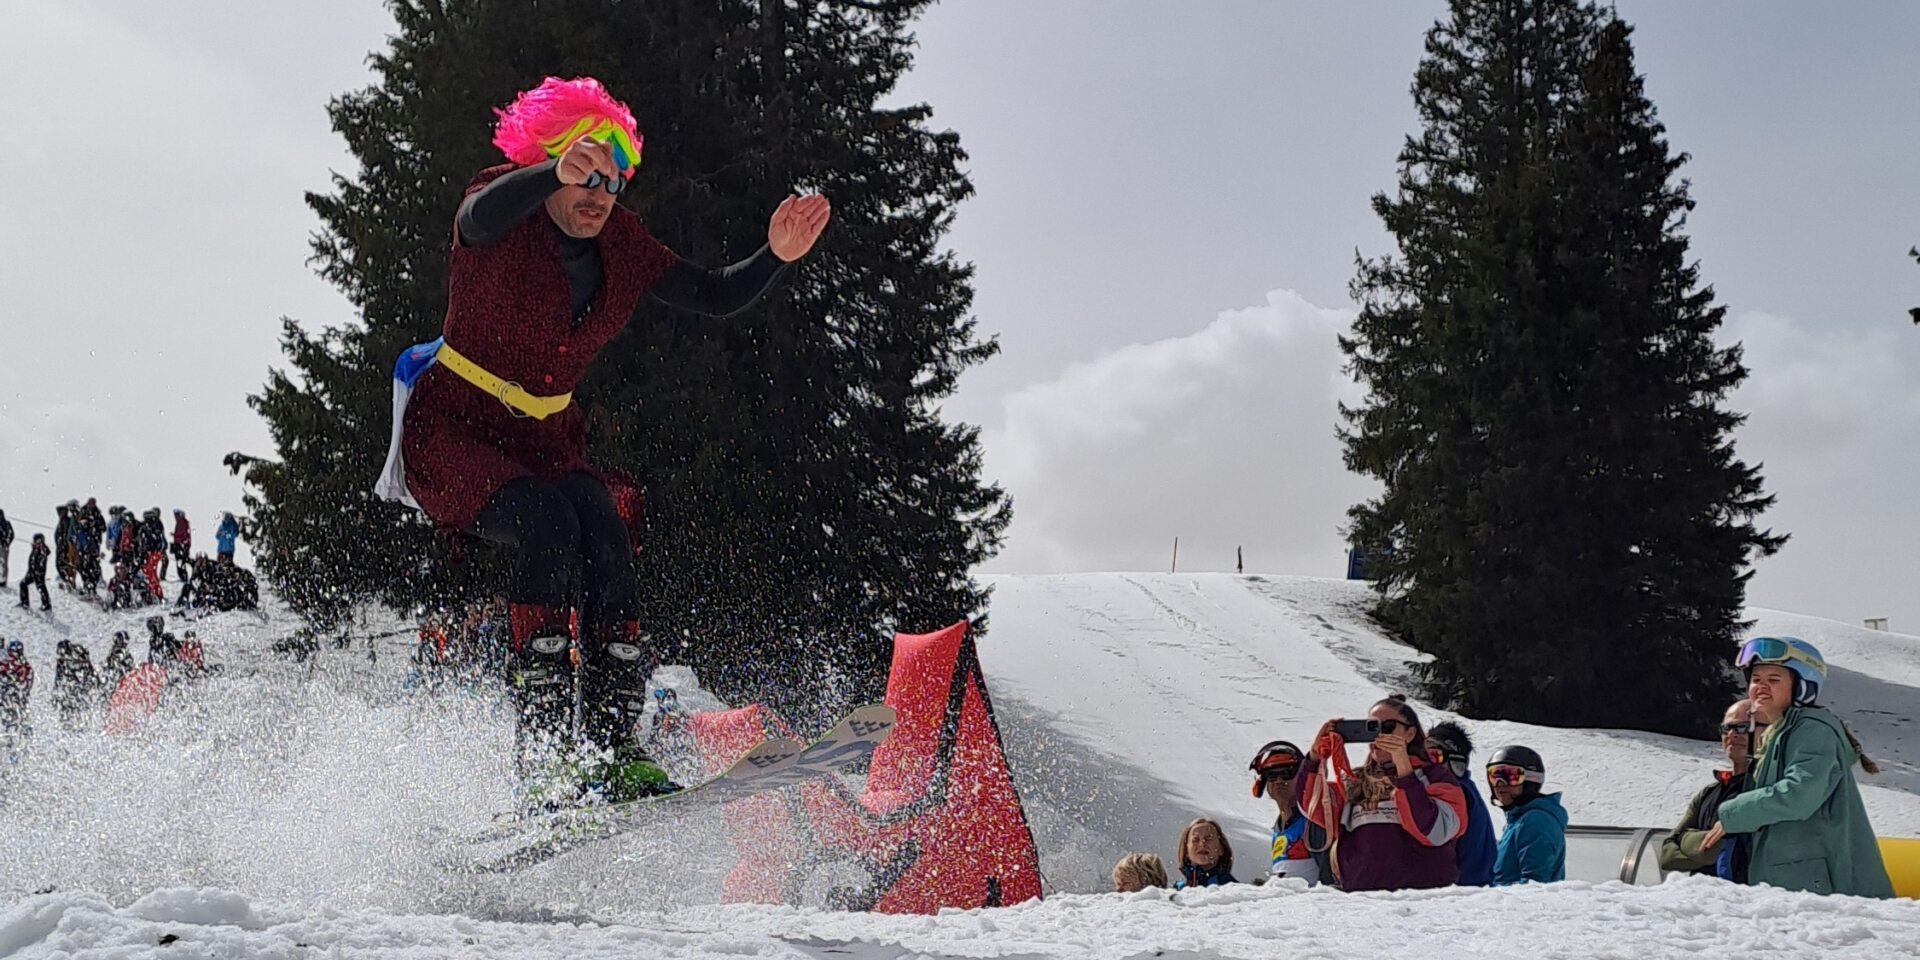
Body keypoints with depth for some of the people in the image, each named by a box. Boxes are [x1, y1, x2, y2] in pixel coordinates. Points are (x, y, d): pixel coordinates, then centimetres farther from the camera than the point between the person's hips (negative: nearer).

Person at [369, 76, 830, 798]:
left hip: (545, 439, 5)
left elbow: (716, 298, 4)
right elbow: (481, 217, -41)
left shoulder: (621, 246, 1)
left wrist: (774, 257, -15)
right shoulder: (507, 209, -15)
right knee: (549, 523, -30)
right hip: (452, 428, -5)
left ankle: (614, 744, -23)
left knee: (607, 535, -23)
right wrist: (556, 173, -60)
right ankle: (545, 753, -31)